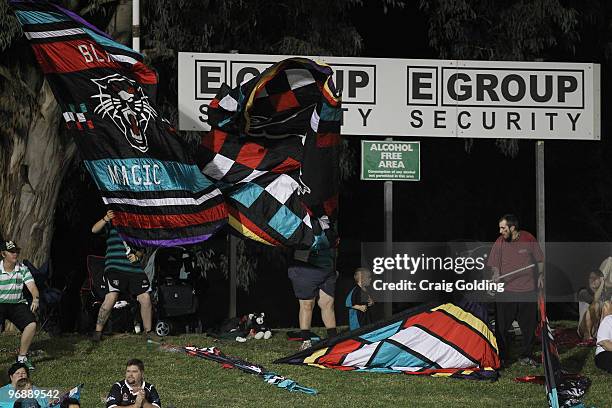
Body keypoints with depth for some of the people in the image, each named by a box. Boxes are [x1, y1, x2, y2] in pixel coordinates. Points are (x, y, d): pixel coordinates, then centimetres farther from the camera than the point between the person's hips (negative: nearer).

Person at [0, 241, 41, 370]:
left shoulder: (23, 269, 1)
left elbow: (32, 286, -7)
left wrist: (35, 299, -28)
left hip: (17, 304, 3)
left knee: (31, 324, -21)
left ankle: (22, 357, -6)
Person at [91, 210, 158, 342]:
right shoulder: (113, 224, 9)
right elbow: (95, 230, -5)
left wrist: (137, 256, 3)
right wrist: (105, 219, -22)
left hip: (135, 269, 5)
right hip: (115, 268, -5)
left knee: (145, 299, -2)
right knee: (111, 298, -19)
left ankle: (148, 332, 14)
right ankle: (98, 331, -9)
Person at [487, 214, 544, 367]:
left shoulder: (529, 239, -3)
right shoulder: (499, 242, -3)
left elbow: (539, 260, 12)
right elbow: (494, 264, 6)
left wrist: (541, 275, 4)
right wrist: (496, 275, -12)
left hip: (528, 290, 1)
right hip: (506, 290, -1)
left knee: (529, 325, 6)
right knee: (502, 326, -3)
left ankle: (525, 356, 20)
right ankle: (501, 357, 7)